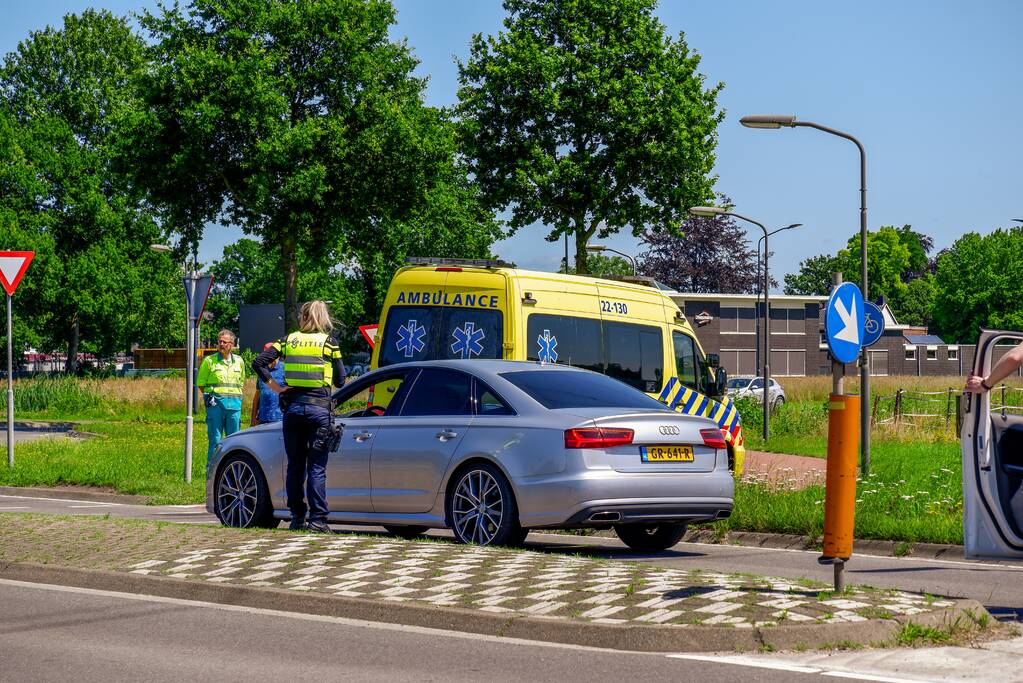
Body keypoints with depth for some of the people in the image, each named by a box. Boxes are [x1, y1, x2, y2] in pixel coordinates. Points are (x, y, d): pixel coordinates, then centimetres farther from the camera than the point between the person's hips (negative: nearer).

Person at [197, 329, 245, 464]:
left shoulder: (239, 361, 12)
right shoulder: (209, 361, 3)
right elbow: (200, 382, 9)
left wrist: (236, 398, 11)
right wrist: (209, 397, 1)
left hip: (234, 403, 3)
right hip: (216, 403, -3)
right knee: (215, 440, -4)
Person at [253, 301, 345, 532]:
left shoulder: (289, 340, 8)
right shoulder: (329, 342, 2)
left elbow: (259, 363, 0)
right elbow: (340, 381, 4)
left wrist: (274, 386, 4)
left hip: (292, 407, 2)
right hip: (319, 407, -2)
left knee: (295, 466, 10)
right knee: (316, 467, -1)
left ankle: (297, 518, 12)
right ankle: (317, 519, -6)